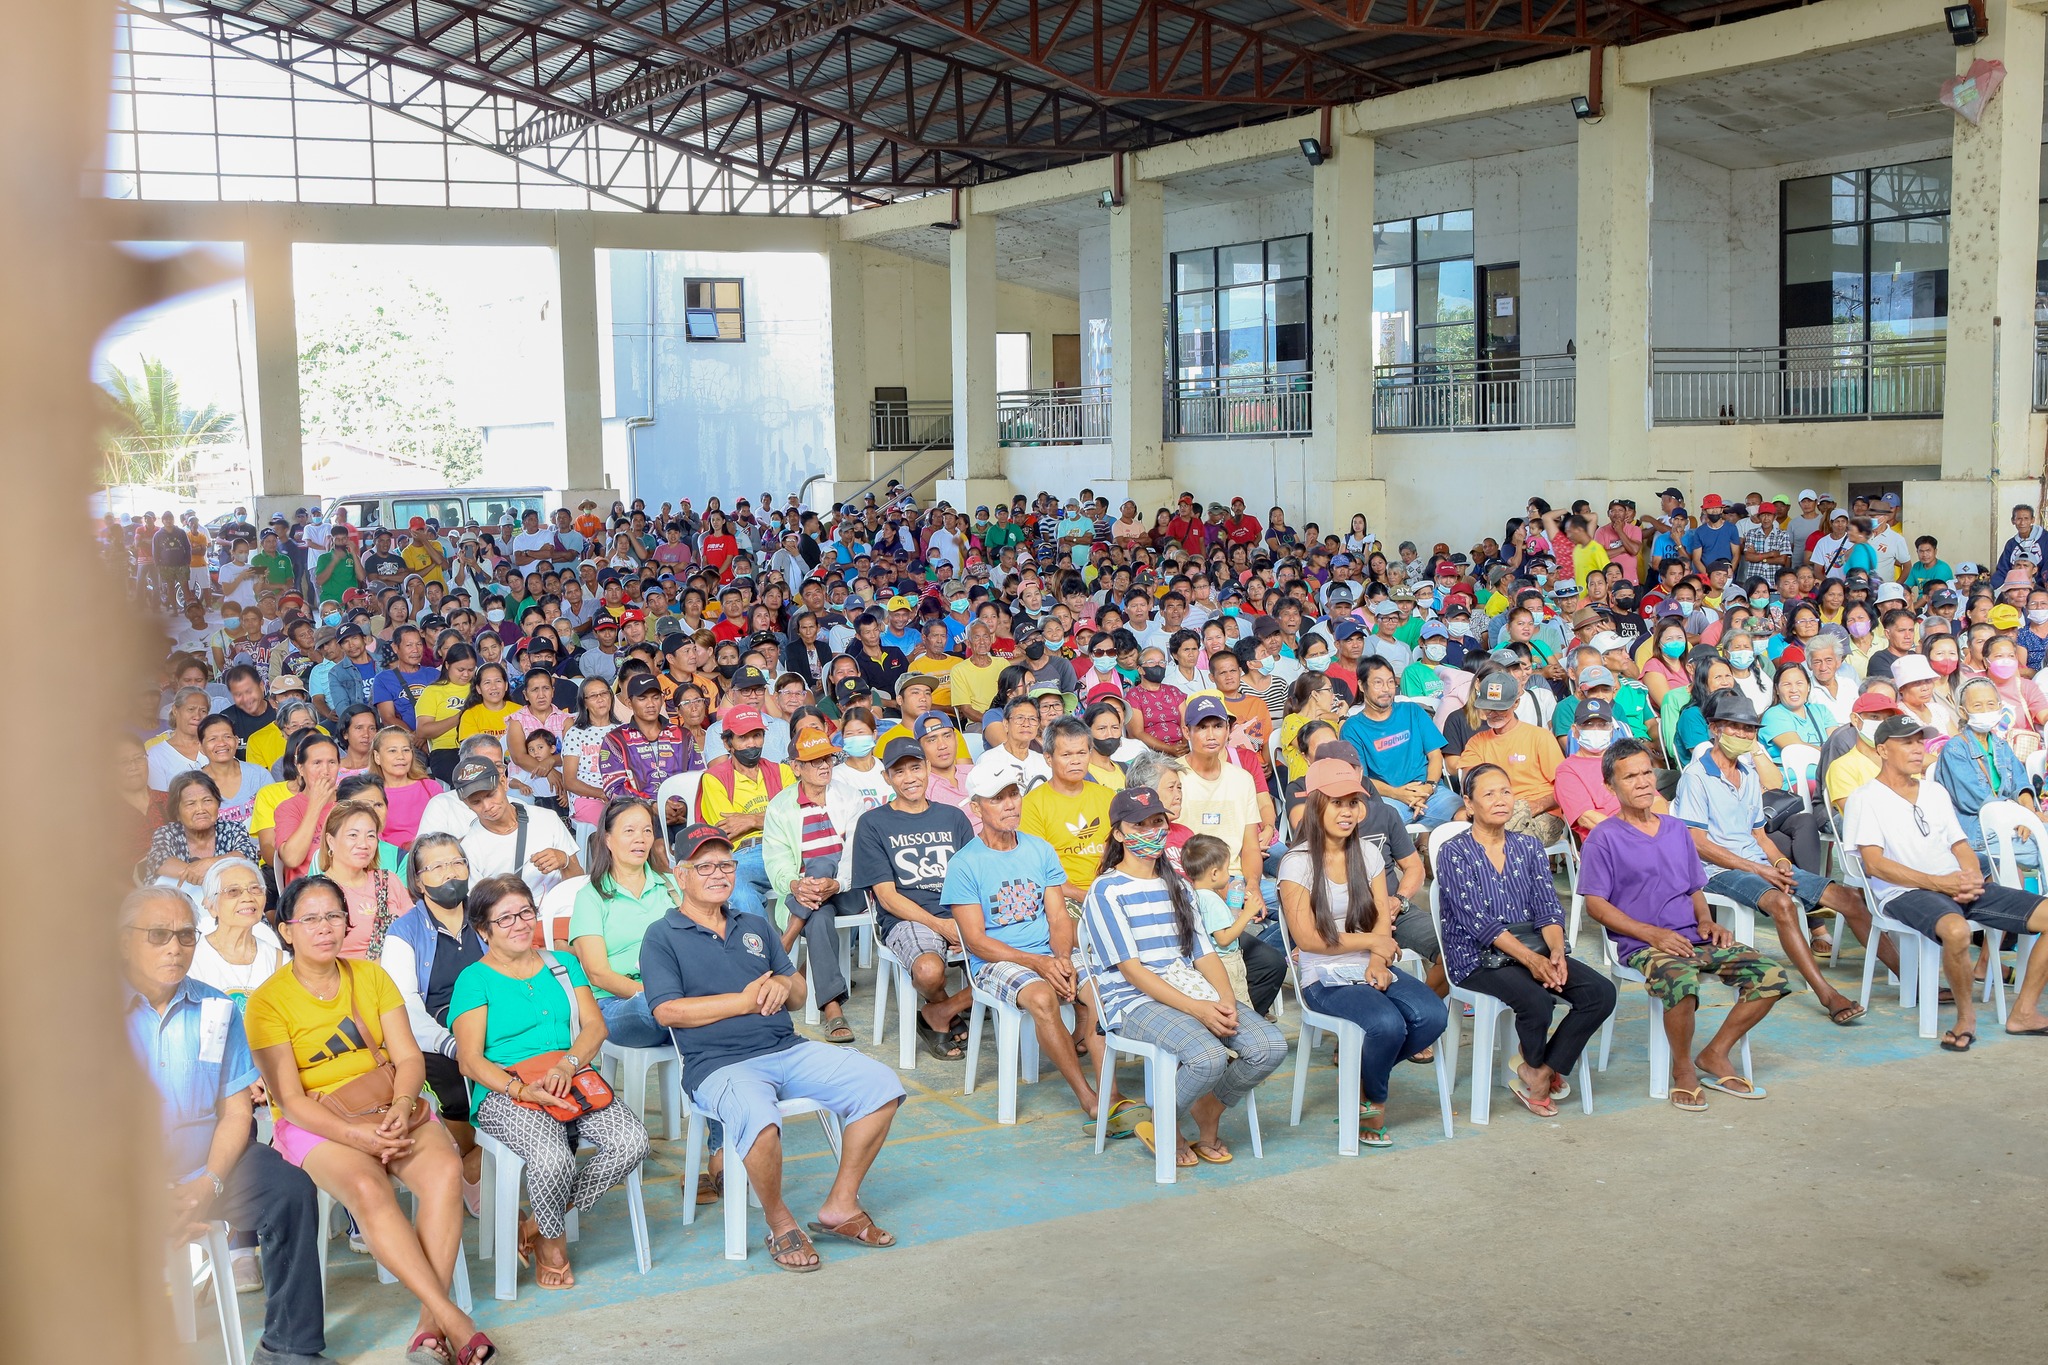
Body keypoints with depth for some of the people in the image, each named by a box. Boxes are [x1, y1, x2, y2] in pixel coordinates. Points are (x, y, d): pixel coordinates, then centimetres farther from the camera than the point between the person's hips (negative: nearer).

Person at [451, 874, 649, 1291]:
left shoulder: (562, 965, 19)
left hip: (573, 1081, 5)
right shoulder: (475, 979, 5)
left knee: (632, 1140, -23)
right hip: (505, 1093, -5)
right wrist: (523, 1090, -20)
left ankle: (538, 1224, -3)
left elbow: (595, 1026, 8)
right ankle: (551, 1239, 0)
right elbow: (472, 1061, -4)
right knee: (553, 1158, -35)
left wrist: (567, 1065, -13)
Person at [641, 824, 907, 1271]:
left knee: (881, 1084, -12)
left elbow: (799, 990, 22)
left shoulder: (755, 927, 24)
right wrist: (745, 1001, -8)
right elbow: (668, 1011, -9)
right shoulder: (663, 937, 4)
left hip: (788, 1050, 6)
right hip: (720, 1064, -6)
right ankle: (780, 1225, -14)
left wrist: (782, 985, -3)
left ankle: (840, 1206, -1)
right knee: (758, 1117, -39)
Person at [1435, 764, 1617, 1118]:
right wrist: (1530, 959, -24)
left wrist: (1556, 951, -17)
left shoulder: (1528, 847, 13)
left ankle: (1538, 1075, -7)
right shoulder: (1454, 853, -5)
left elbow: (1548, 909, 4)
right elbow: (1478, 920, -14)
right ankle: (1537, 1065, 1)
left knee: (1601, 992, -17)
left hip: (1534, 948, 6)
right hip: (1477, 957, -6)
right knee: (1536, 1000, -32)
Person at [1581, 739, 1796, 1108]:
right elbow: (1596, 905, -7)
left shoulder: (1677, 830, 18)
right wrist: (1653, 933, -15)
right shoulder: (1604, 838, -2)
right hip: (1642, 946, -6)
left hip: (1696, 939, 7)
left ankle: (1715, 1054, 4)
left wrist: (1706, 920, 1)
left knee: (1773, 977, -9)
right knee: (1681, 981, -38)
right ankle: (1682, 1068, -12)